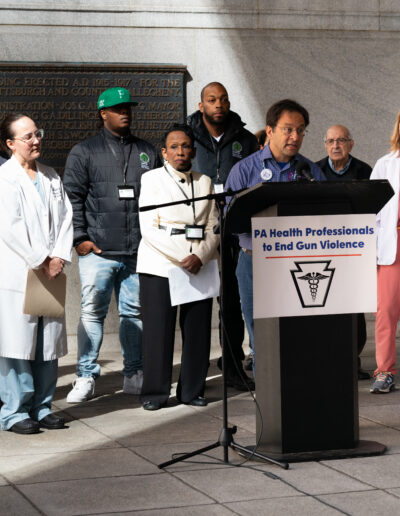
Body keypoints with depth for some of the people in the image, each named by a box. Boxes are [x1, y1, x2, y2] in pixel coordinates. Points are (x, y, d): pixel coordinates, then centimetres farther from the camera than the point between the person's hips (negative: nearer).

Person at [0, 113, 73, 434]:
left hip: (50, 273, 6)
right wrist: (42, 261, -13)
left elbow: (66, 217, 11)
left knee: (49, 343, 8)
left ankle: (42, 407, 16)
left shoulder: (51, 178, 16)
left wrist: (59, 257, -4)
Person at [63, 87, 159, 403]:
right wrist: (80, 237, -6)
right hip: (98, 250, -3)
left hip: (138, 251, 3)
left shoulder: (147, 152, 14)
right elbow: (72, 196, 1)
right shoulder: (85, 152, 6)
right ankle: (86, 378, 2)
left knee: (135, 312, 7)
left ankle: (134, 375, 16)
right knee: (92, 313, -3)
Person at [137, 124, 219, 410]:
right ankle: (155, 392, 4)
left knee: (198, 330, 1)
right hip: (160, 266, -3)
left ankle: (193, 391, 12)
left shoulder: (205, 182, 15)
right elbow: (149, 228, -6)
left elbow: (213, 228, 9)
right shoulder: (151, 179, 4)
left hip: (199, 267, 3)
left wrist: (200, 256, -10)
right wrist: (182, 257, -14)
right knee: (158, 331, -5)